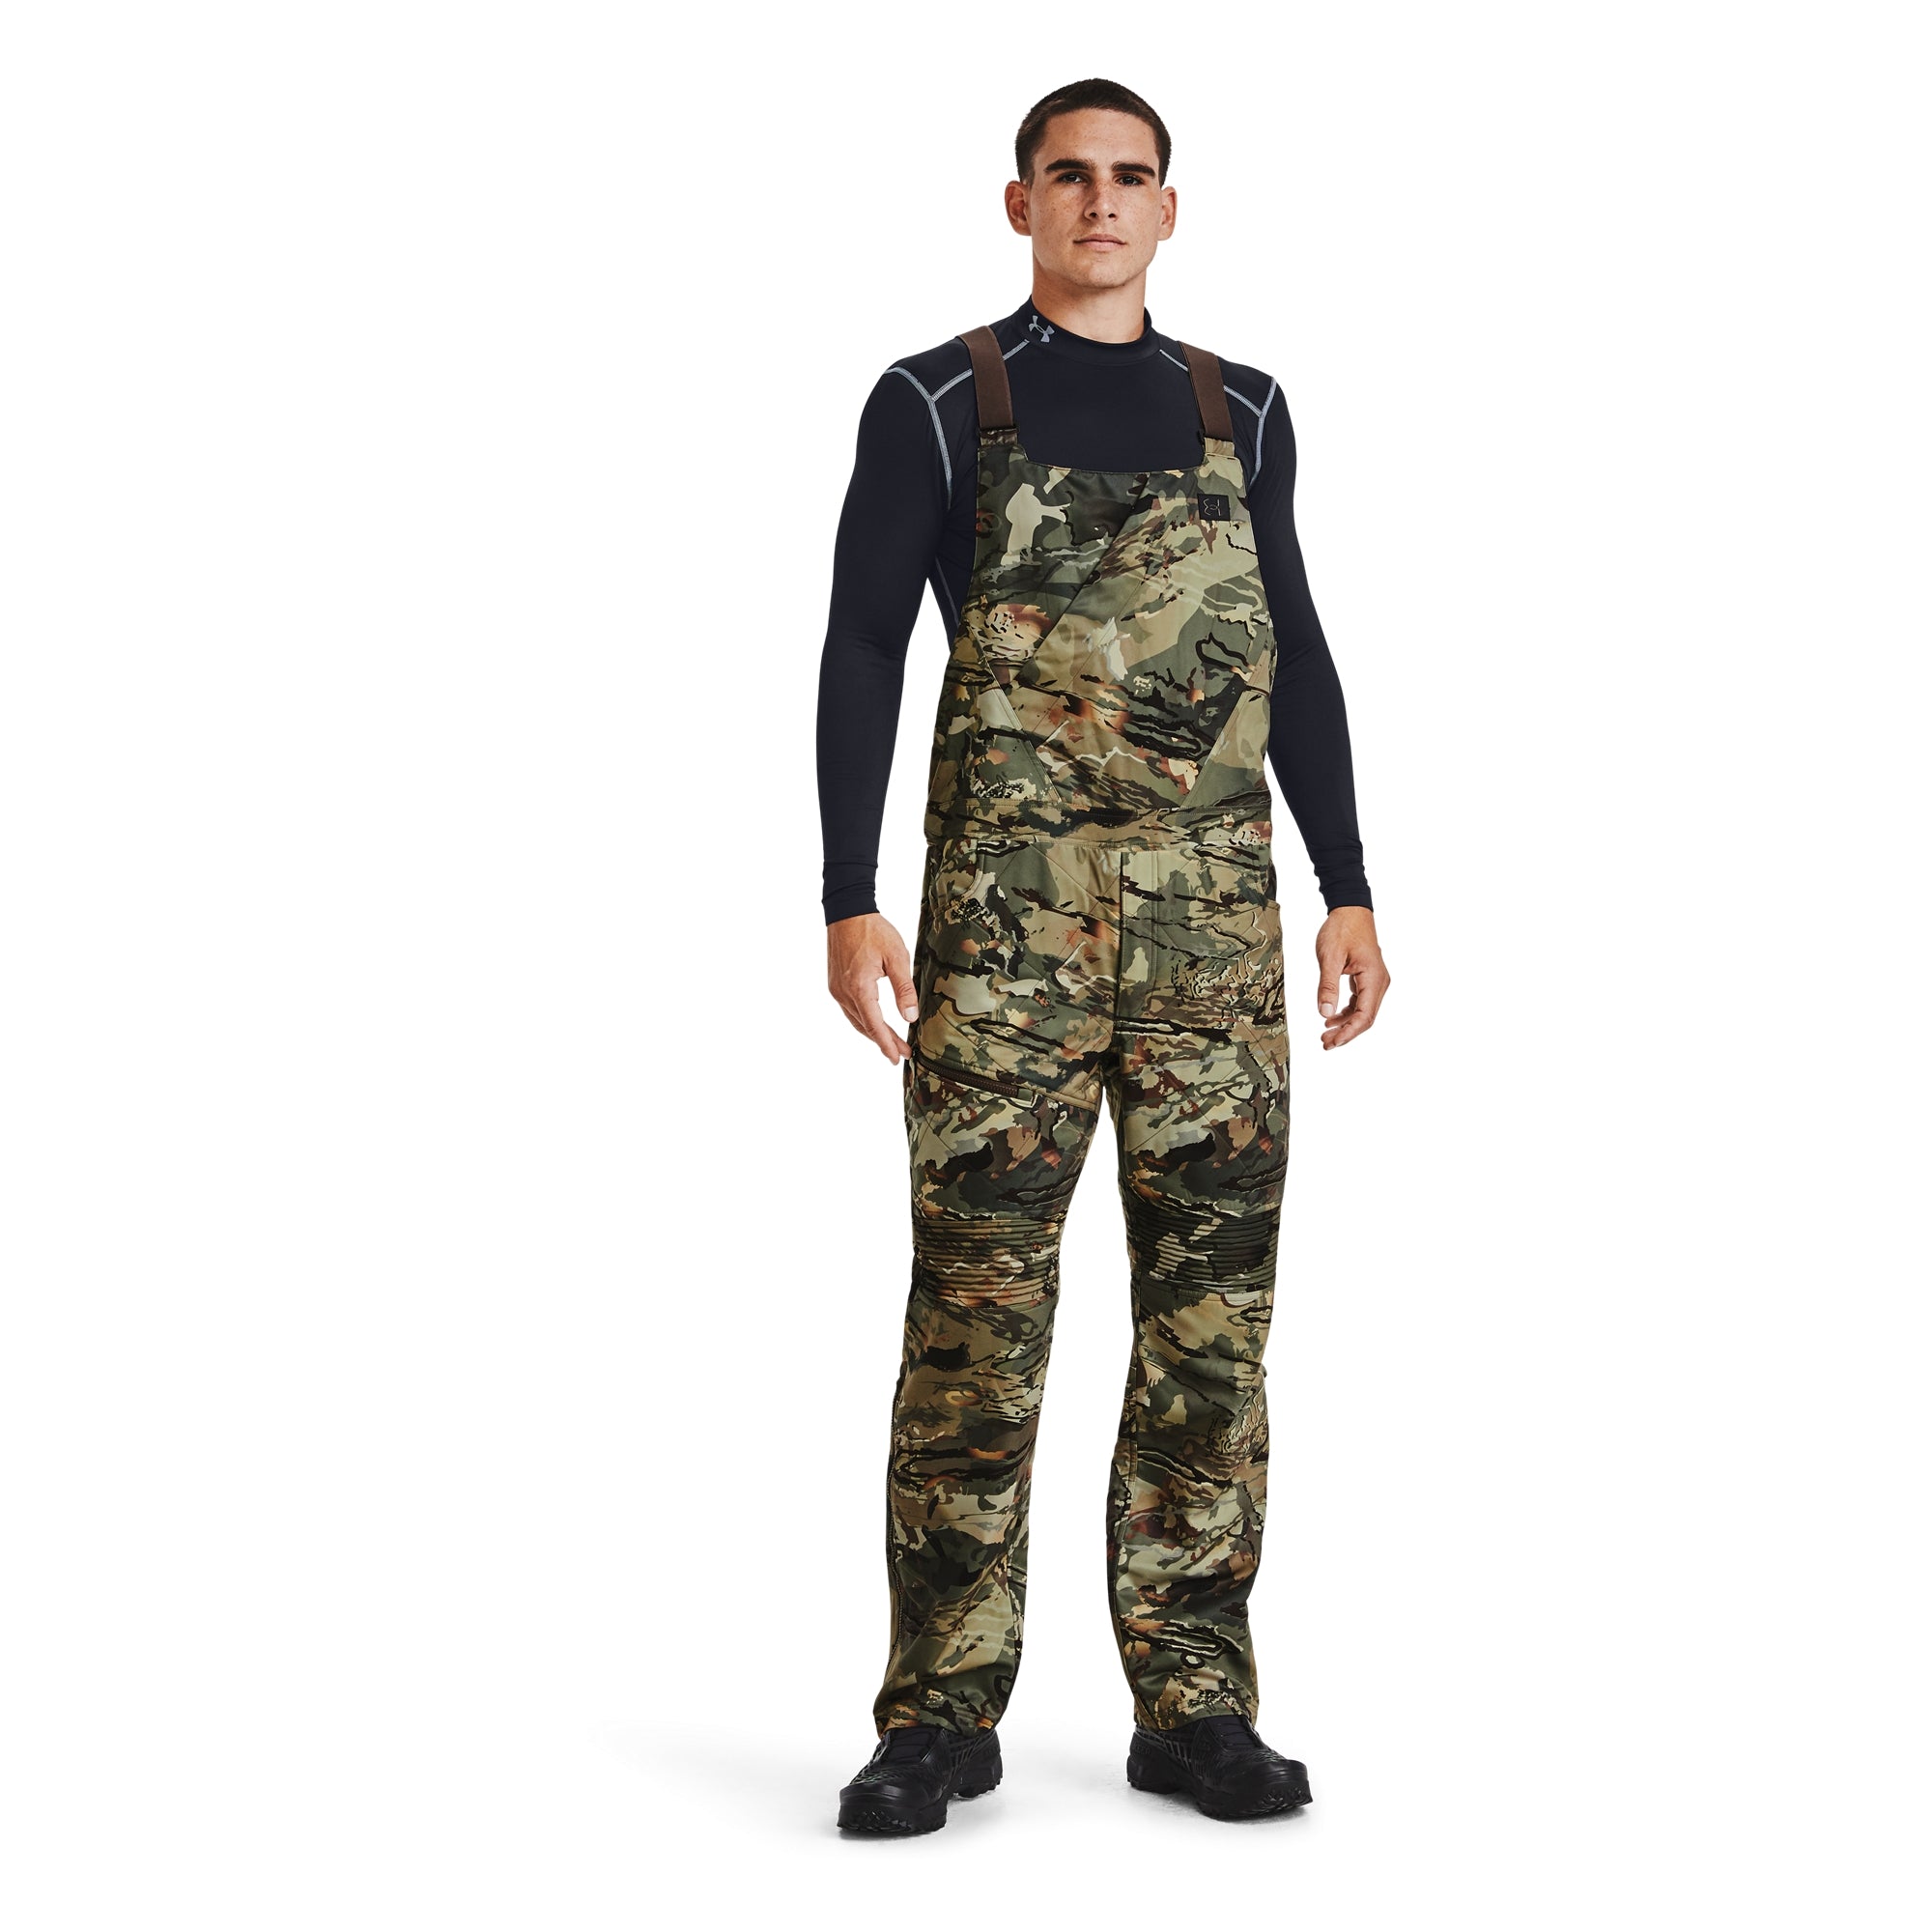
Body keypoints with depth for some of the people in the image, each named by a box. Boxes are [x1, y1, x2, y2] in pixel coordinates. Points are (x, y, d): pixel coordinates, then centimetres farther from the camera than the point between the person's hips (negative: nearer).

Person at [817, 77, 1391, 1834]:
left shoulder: (1241, 413, 15)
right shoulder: (933, 405, 4)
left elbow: (1298, 663, 16)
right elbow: (862, 654, -1)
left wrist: (1351, 892, 9)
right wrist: (849, 905, -10)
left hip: (1220, 920, 3)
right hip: (1005, 918, -3)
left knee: (1213, 1307, 3)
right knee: (976, 1306, -3)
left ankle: (1194, 1707, 12)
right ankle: (943, 1713, 7)